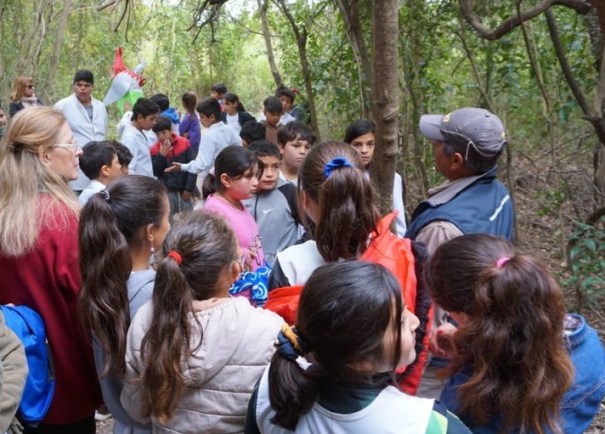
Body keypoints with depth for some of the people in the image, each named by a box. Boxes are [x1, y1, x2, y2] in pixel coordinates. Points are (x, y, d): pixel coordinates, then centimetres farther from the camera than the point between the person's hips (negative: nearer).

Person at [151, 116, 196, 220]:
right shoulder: (155, 149, -3)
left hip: (184, 191, 1)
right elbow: (155, 172, -6)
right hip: (167, 192, -1)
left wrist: (189, 189, -6)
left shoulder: (184, 143, -4)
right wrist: (162, 154, -19)